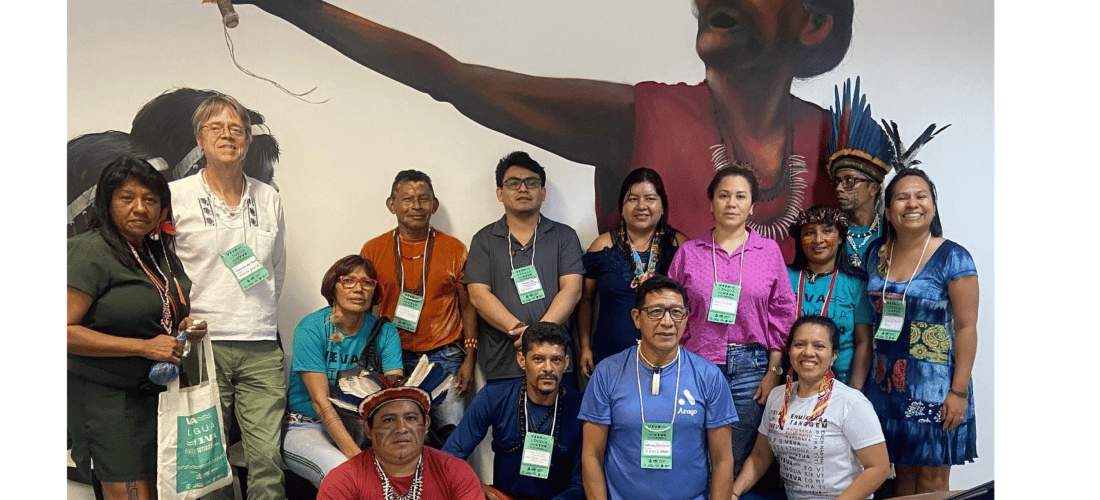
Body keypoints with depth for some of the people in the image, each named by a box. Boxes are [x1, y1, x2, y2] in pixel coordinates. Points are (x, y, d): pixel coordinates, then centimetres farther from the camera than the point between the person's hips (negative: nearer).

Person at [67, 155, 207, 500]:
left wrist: (187, 328, 5)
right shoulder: (91, 252, -13)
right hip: (107, 396, -7)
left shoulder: (160, 251, 12)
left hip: (157, 392, 8)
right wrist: (144, 346, -23)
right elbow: (66, 329, -21)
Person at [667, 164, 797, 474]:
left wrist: (773, 372, 1)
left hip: (750, 367, 0)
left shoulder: (769, 251, 6)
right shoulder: (688, 252, 6)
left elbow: (783, 314, 6)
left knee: (739, 462, 7)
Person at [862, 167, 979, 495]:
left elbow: (966, 327, -9)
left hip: (933, 384, -4)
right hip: (885, 382, 4)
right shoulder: (877, 255, 6)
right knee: (902, 472, 13)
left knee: (932, 480, 3)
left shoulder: (953, 258, -8)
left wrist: (959, 391, -14)